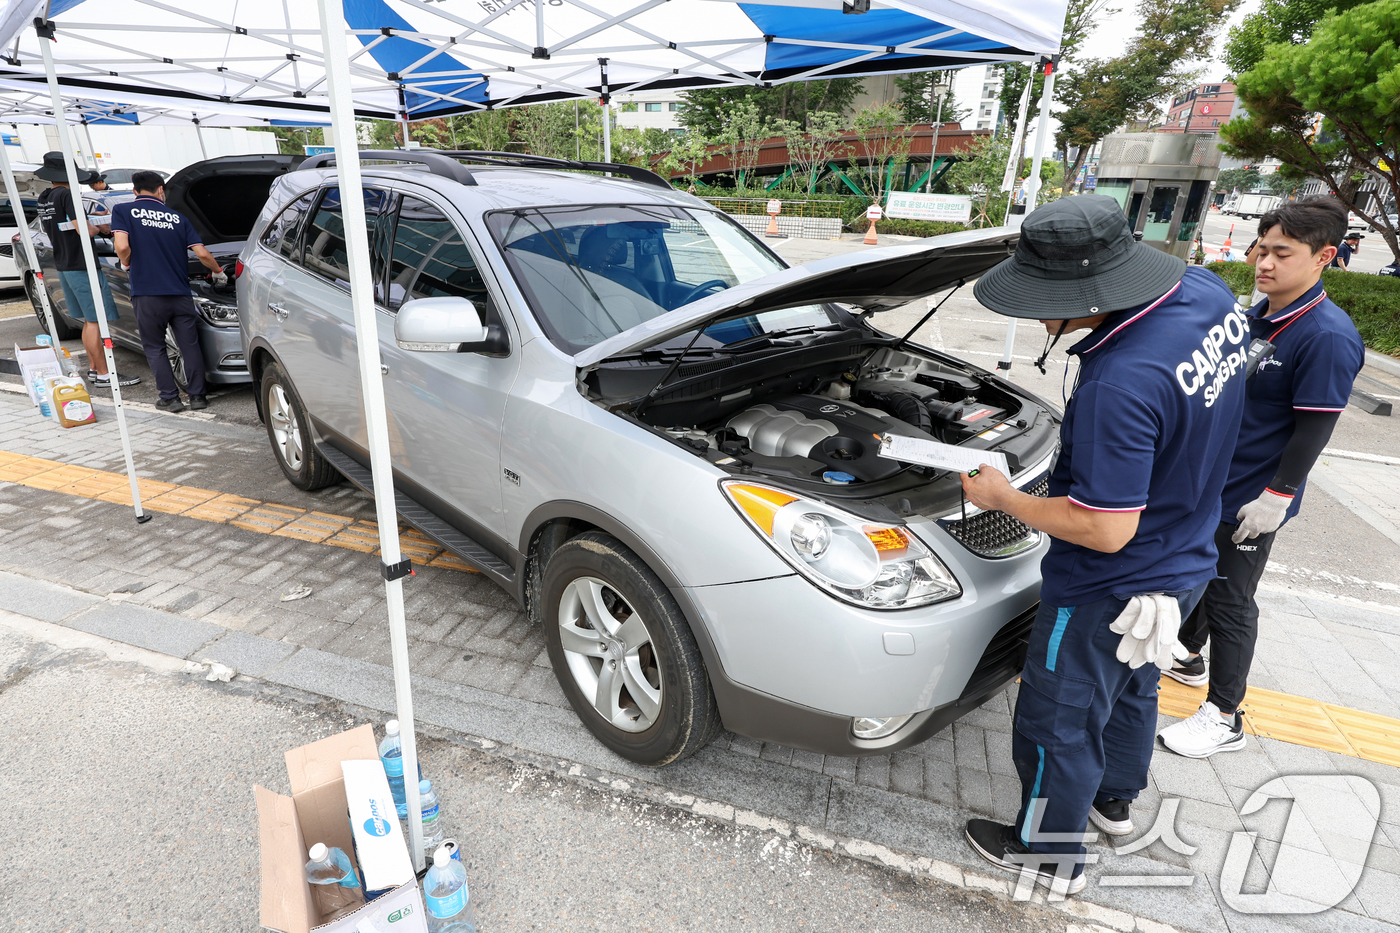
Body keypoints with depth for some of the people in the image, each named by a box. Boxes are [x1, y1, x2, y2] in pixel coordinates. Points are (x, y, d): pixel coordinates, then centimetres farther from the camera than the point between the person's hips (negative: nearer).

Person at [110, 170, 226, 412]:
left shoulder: (123, 211, 3)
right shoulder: (177, 217, 11)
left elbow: (122, 247, -12)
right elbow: (203, 254, 6)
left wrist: (127, 263, 10)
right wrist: (218, 272, 25)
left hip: (147, 294, -2)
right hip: (180, 294, 2)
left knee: (154, 348, 9)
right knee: (190, 345, 9)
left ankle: (170, 398, 8)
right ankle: (197, 396, 9)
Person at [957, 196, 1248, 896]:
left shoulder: (1118, 383, -37)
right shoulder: (1206, 293, -8)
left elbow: (1106, 531, -30)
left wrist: (1004, 499, -19)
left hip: (1110, 592, -9)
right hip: (1182, 565, 10)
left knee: (1057, 723, 13)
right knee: (1132, 688, 31)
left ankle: (1049, 852, 36)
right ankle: (1114, 800, 56)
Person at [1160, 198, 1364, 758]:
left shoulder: (1327, 336, -20)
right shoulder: (1257, 317, 5)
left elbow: (1313, 430, -19)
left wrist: (1276, 497, -19)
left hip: (1249, 501, -8)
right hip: (1208, 482, 8)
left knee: (1230, 602, 2)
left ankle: (1224, 718, 17)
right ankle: (1188, 656, 45)